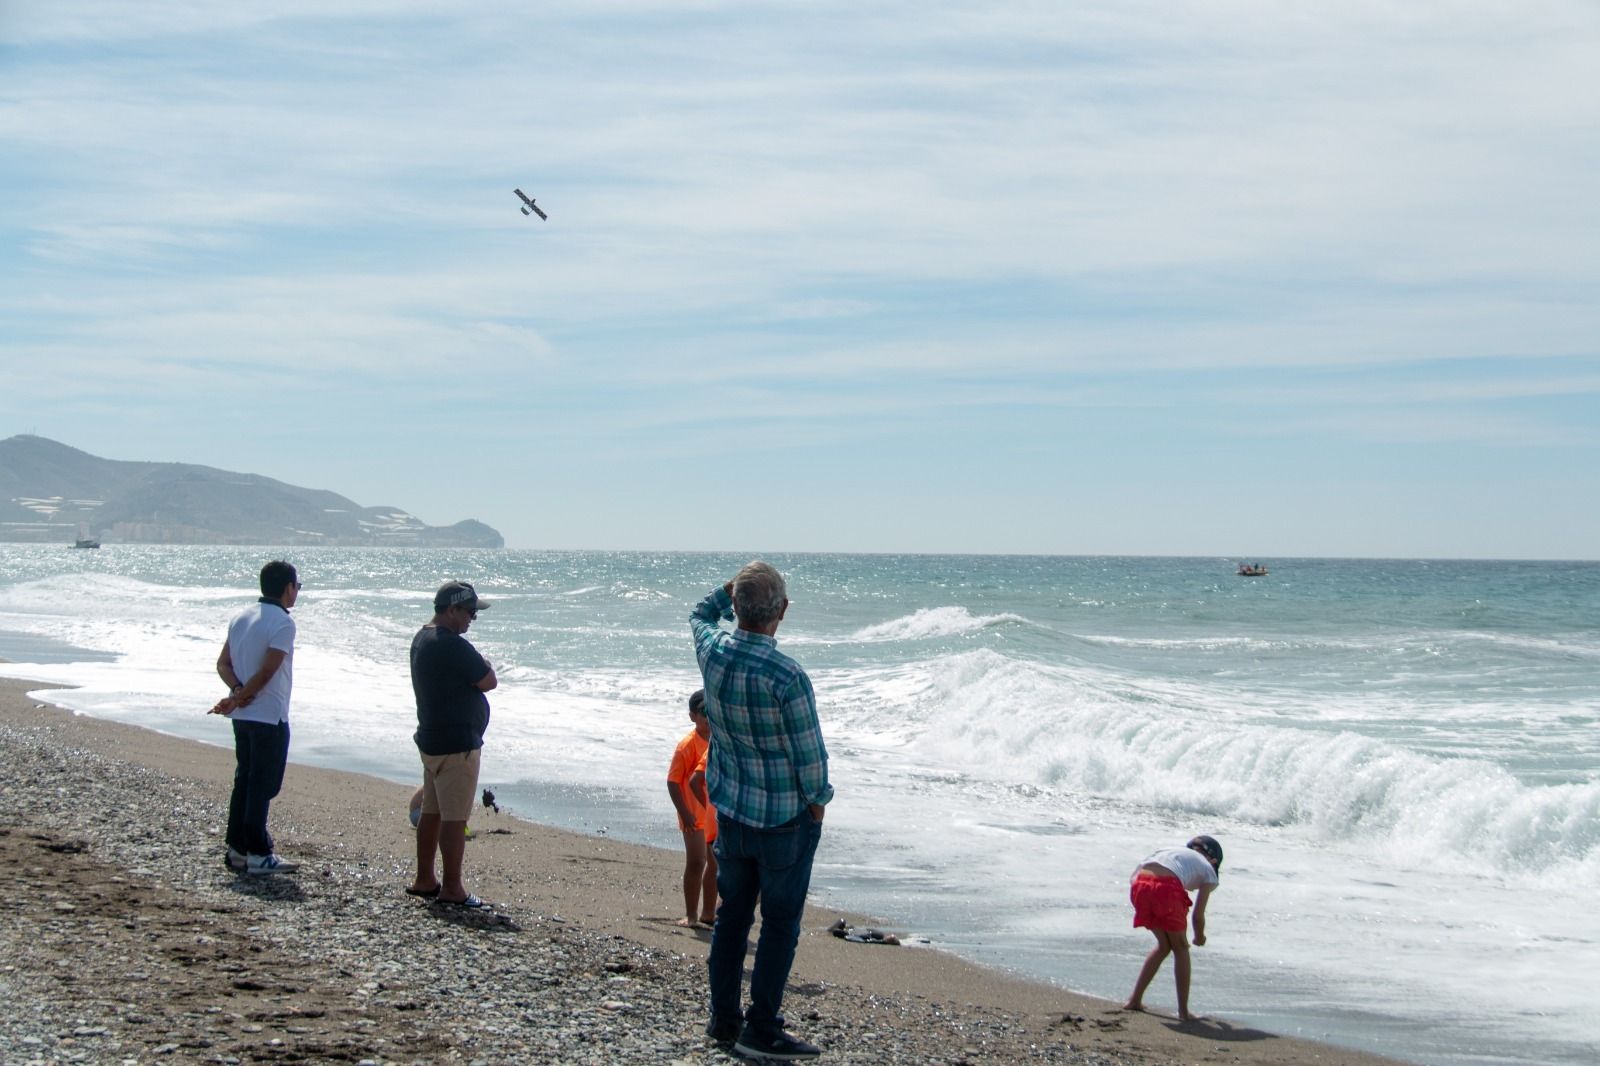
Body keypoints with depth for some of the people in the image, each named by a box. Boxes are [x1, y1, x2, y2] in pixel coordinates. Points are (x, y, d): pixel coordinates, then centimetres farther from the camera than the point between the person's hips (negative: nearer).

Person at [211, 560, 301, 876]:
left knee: (244, 781, 15)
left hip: (243, 716, 8)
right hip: (269, 717, -8)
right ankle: (258, 855, 3)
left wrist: (238, 691, -7)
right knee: (263, 786, -2)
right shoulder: (283, 623, -16)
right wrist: (237, 700, -11)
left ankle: (237, 849, 19)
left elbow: (223, 664, 7)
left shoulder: (241, 618, 10)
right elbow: (267, 672, -20)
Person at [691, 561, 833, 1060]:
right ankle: (762, 1031, 9)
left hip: (730, 811, 6)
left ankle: (723, 1019, 25)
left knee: (732, 914, 17)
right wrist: (816, 801, -1)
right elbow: (809, 752, -16)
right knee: (780, 924, 5)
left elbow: (700, 614, 19)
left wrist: (730, 588, 12)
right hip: (784, 818, -6)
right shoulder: (787, 677, -27)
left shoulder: (712, 650, -9)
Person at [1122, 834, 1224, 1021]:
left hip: (1139, 885, 5)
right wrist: (1200, 937, 37)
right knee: (1180, 948, 18)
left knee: (1164, 944, 26)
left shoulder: (1170, 850, 36)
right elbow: (1198, 915, 18)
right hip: (1166, 888, -5)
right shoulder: (1208, 871, 24)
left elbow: (1133, 877, 25)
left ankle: (1135, 1000, 28)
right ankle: (1183, 1010, 17)